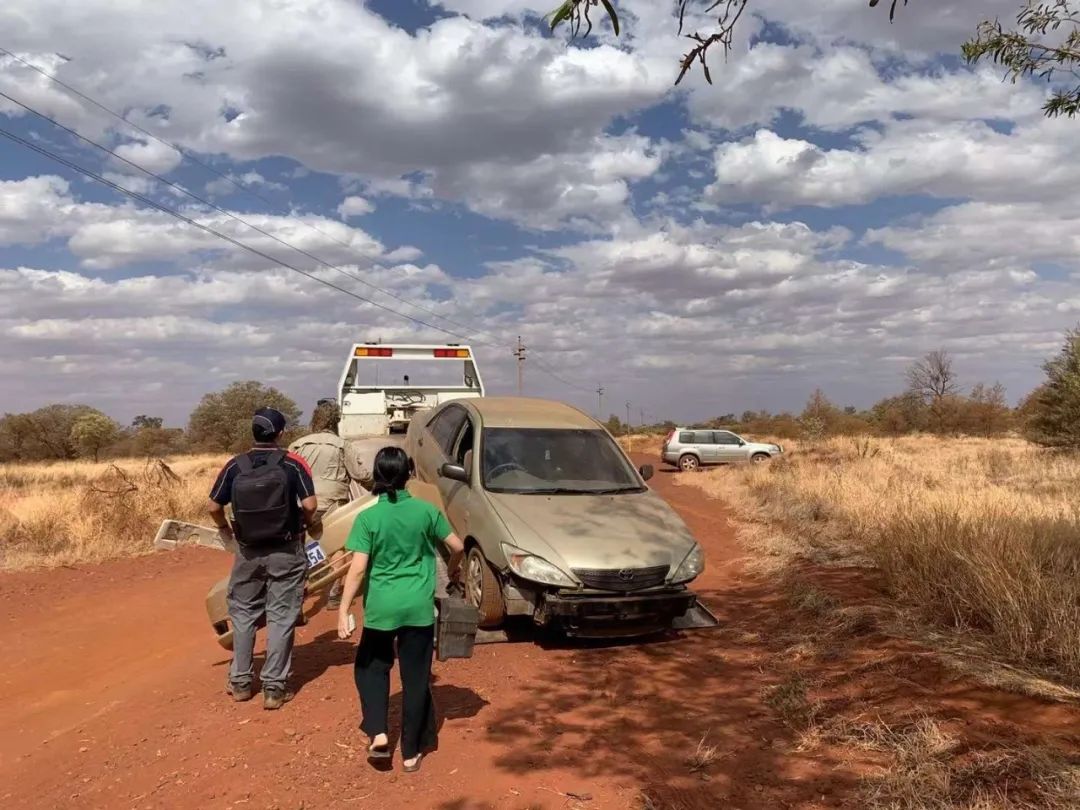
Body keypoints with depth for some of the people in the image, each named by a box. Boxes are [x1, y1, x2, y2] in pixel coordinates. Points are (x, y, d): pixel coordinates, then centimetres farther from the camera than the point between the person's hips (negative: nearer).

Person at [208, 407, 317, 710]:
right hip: (285, 551, -2)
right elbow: (310, 504, -17)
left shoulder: (235, 466, -3)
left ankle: (240, 681, 26)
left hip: (249, 551, 2)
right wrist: (302, 523, 4)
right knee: (281, 617, 5)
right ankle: (274, 687, 8)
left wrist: (225, 529, 19)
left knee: (243, 613, 18)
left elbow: (214, 506, -1)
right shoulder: (293, 464, -10)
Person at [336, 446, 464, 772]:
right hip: (419, 607, 1)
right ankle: (411, 752, 19)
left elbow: (358, 569, -13)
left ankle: (377, 734, 11)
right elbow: (458, 546, 2)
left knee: (371, 667, 23)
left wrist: (343, 611, -8)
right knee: (416, 677, 11)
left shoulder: (368, 517, -9)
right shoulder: (426, 510, -4)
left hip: (381, 608, -1)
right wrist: (452, 570, 22)